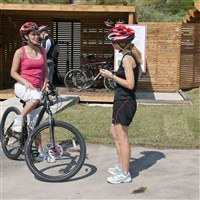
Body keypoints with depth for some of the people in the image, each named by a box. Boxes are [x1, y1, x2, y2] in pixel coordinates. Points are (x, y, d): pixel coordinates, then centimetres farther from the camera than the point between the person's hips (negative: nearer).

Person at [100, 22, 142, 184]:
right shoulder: (132, 55, 10)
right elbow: (139, 71, 25)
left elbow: (130, 84, -24)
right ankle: (121, 166, 32)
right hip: (125, 101, 10)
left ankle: (125, 174, 10)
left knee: (122, 138, -1)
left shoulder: (127, 58, -19)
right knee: (114, 133, 21)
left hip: (124, 102, -10)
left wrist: (111, 76, -17)